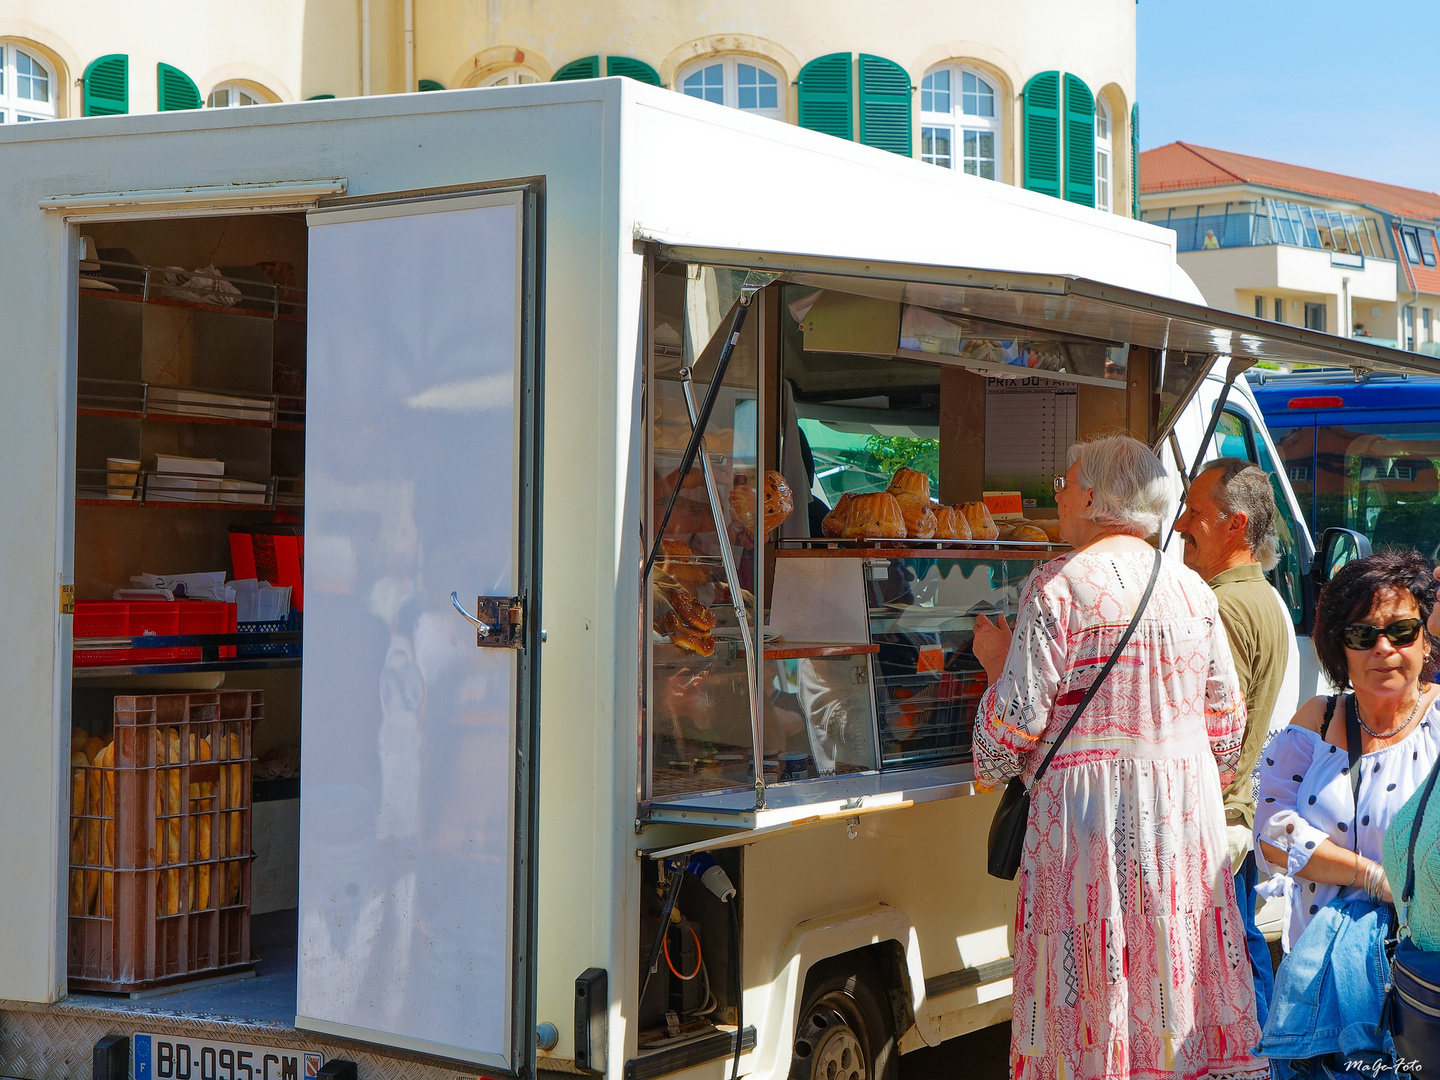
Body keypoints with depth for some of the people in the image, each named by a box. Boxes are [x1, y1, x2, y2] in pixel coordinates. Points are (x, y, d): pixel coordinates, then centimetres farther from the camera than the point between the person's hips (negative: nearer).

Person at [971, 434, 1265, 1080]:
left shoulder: (1058, 586, -8)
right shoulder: (1193, 590, 10)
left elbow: (1015, 723, -10)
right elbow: (1227, 720, 15)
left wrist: (995, 662, 8)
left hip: (1090, 809, -5)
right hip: (1186, 815, 5)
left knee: (1095, 990, 0)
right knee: (1180, 979, 10)